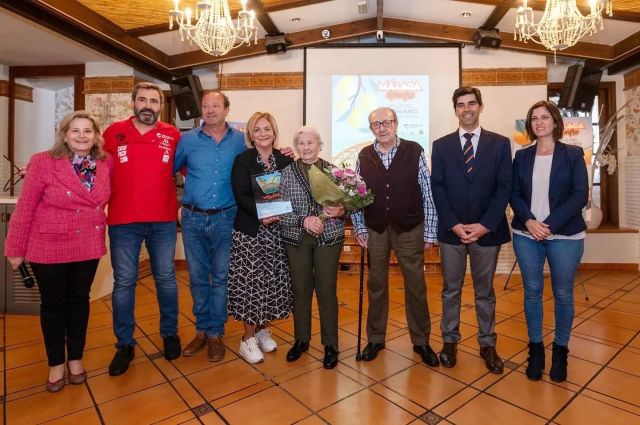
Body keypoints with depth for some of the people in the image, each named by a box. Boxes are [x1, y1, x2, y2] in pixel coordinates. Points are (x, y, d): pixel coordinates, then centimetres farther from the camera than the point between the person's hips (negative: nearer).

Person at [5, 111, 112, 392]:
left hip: (88, 247, 3)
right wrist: (15, 249, -5)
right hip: (48, 247, -2)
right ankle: (56, 364, 32)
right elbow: (24, 208, -8)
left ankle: (76, 358, 35)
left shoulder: (106, 163, -4)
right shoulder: (43, 162, -12)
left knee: (79, 301, 16)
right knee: (53, 304, 12)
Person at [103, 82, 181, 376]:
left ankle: (170, 334, 29)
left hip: (163, 221, 0)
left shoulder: (172, 136, 2)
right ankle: (125, 344, 24)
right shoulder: (114, 132, 3)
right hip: (123, 222, 0)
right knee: (123, 283, 8)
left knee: (166, 279, 10)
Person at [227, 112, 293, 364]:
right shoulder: (242, 161, -2)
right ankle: (248, 339, 17)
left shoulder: (285, 161, 8)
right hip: (249, 231, -3)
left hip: (277, 230, 4)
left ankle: (262, 329, 30)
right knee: (250, 281, 1)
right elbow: (241, 196, -11)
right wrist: (261, 214, -24)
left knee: (272, 281, 8)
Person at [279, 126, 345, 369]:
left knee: (327, 291, 5)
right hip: (296, 239, 1)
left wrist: (340, 211, -15)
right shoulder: (287, 173, 1)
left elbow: (345, 204, 7)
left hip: (329, 238, -1)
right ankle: (301, 340, 32)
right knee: (300, 290, 12)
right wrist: (303, 220, -18)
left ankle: (331, 345, 23)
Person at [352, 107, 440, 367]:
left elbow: (427, 194, -4)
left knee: (416, 286, 9)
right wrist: (359, 228, 0)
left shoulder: (414, 152, -5)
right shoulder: (363, 156, 1)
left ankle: (421, 341, 28)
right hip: (375, 230, 2)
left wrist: (430, 231, -4)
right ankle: (375, 338, 31)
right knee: (376, 285, 13)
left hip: (409, 229, -1)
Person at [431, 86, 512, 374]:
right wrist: (454, 224, -10)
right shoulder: (441, 146, 5)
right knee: (450, 290, 11)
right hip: (451, 230, 0)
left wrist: (484, 225, -11)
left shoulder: (499, 143, 4)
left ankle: (487, 344, 28)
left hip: (487, 230, 0)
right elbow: (437, 188, 0)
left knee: (485, 291, 13)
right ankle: (450, 341, 26)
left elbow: (504, 188, -1)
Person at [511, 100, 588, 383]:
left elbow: (580, 195, -6)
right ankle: (535, 348, 23)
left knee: (563, 294, 8)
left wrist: (550, 225, -16)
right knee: (532, 291, 8)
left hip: (565, 235, -1)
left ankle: (560, 350, 26)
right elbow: (514, 194, 4)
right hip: (526, 235, 2)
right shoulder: (522, 156, 7)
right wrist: (529, 221, -13)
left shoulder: (573, 154, 2)